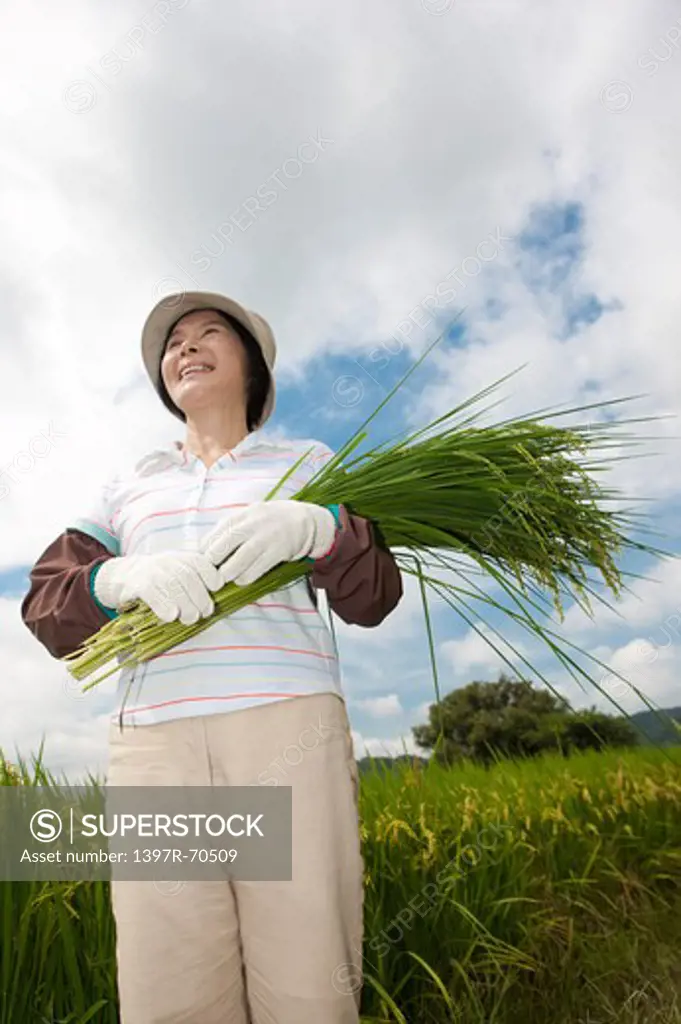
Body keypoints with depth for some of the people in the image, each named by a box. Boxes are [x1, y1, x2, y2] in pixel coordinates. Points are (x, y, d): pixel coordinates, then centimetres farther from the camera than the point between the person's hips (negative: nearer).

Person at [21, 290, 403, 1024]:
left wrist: (314, 528, -16)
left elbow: (374, 599, 5)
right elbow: (45, 608, 10)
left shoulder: (310, 464, 15)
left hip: (289, 726, -1)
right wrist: (120, 580, -12)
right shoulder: (128, 487, 21)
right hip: (152, 741, 2)